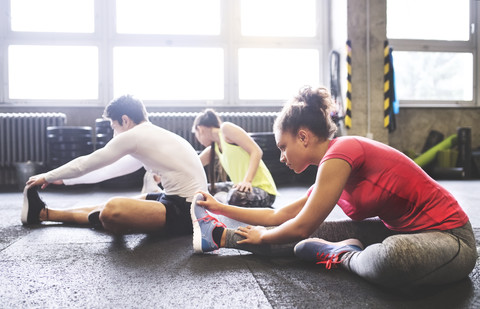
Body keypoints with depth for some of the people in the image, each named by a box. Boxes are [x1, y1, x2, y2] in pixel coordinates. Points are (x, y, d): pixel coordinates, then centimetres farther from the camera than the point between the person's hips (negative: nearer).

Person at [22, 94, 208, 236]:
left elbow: (87, 163, 0)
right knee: (117, 204, 17)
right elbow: (114, 169, 25)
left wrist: (48, 177, 15)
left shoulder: (133, 136, -9)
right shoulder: (152, 134, 18)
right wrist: (64, 179, 30)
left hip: (185, 213, -10)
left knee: (113, 210, -26)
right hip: (190, 204, 10)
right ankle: (43, 213, 23)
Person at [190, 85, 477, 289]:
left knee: (392, 257, -40)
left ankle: (344, 254, -11)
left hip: (449, 237, -8)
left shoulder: (340, 153, -21)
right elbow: (279, 215, 11)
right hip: (400, 230, 8)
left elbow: (301, 227, -17)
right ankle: (220, 236, 6)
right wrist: (219, 207, 15)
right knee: (316, 231, -1)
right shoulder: (335, 167, 7)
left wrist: (262, 236, 2)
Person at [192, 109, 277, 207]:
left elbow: (256, 151, -18)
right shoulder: (214, 148, 16)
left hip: (263, 189, -9)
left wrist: (247, 181, -27)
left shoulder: (226, 128, -8)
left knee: (235, 197, -40)